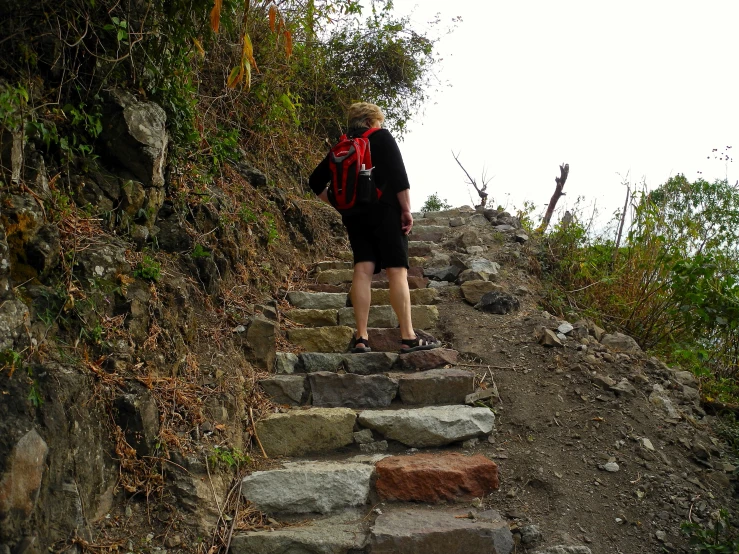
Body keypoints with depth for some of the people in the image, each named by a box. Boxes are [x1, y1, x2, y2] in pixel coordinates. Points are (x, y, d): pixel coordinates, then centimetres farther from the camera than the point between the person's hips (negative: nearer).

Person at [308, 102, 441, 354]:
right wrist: (406, 209, -9)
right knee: (397, 271, -7)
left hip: (354, 215, 5)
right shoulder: (381, 137, 3)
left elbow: (316, 182, 16)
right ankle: (408, 337, -11)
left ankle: (361, 338, -7)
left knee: (363, 270, -1)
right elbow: (398, 174, -10)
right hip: (384, 210, -5)